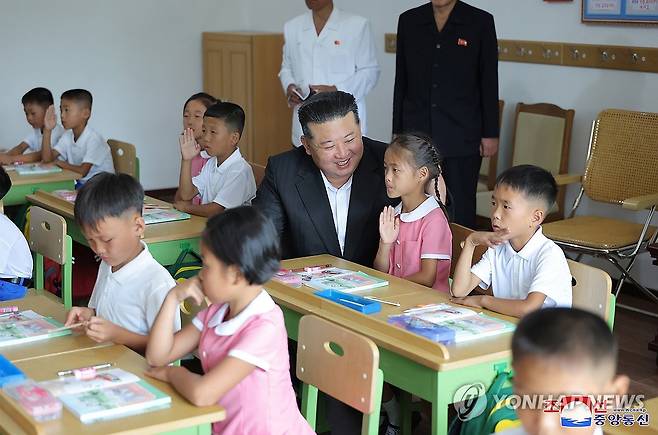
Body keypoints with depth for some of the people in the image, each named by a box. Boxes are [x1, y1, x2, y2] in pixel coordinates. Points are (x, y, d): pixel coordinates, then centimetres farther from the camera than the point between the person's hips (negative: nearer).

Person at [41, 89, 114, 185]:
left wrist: (62, 164, -9)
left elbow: (83, 171, -23)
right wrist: (47, 130, -10)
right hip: (80, 183, 7)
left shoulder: (93, 139, -19)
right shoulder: (67, 136, 4)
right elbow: (47, 159, -3)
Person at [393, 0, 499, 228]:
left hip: (463, 135, -2)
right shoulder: (409, 21, 7)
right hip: (417, 132, 2)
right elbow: (401, 81, 10)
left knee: (461, 209, 0)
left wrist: (490, 133, -3)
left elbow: (489, 82, 0)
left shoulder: (480, 22, -1)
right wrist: (397, 131, 8)